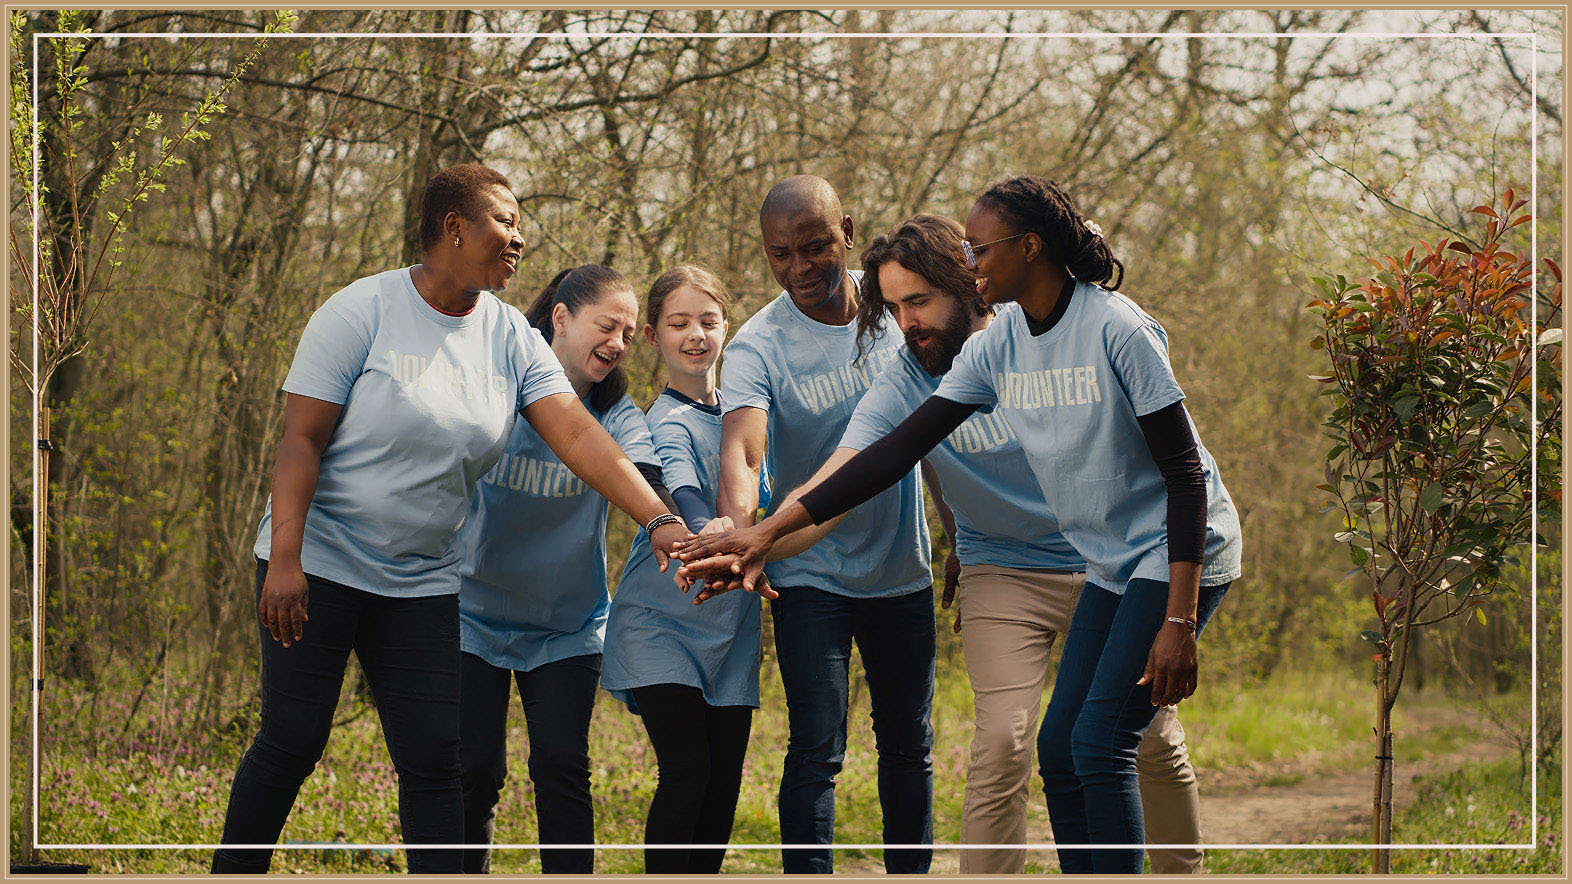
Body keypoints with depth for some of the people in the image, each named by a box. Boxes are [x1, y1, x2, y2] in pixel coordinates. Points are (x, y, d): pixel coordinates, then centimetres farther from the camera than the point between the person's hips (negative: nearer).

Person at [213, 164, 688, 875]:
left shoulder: (511, 337, 3)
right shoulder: (365, 310, -11)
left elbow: (577, 435, -7)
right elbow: (301, 438, -13)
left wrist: (659, 521, -20)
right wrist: (284, 557, -21)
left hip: (424, 578, 5)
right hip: (319, 564, -5)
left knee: (434, 762, -1)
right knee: (291, 743, -1)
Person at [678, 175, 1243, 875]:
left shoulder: (1116, 329, -19)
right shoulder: (995, 347, 2)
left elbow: (1185, 472, -18)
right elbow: (898, 449, 0)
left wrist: (1179, 620, -23)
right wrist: (766, 532, -7)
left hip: (1180, 556, -8)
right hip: (1113, 566, 8)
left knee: (1098, 745, -15)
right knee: (1059, 751, 4)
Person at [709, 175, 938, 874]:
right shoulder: (757, 347, -16)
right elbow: (740, 448, -32)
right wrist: (739, 524, -53)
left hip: (904, 571, 4)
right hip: (810, 575, -4)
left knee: (908, 745, 12)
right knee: (816, 749, -12)